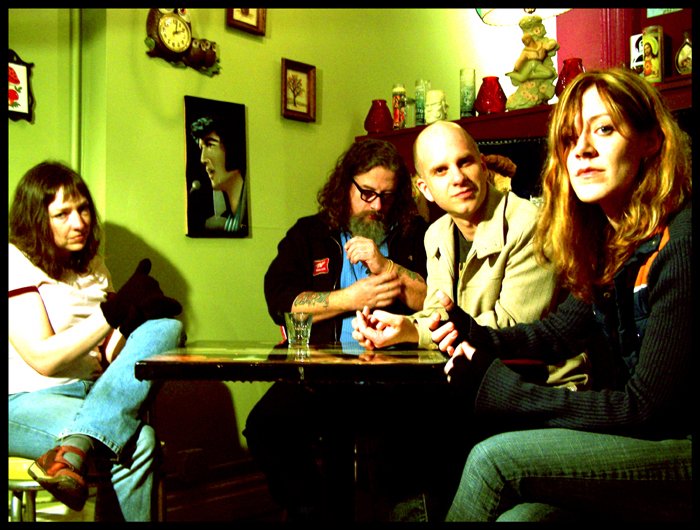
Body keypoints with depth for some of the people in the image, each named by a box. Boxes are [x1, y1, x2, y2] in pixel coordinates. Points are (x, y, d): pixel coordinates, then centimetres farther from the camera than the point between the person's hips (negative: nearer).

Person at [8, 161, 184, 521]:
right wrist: (116, 312, -17)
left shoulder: (92, 266, 18)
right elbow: (44, 359, -14)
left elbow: (108, 354, 13)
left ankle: (74, 448, -34)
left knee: (165, 325, -22)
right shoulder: (16, 264, -5)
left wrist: (136, 311, -7)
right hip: (26, 401, -8)